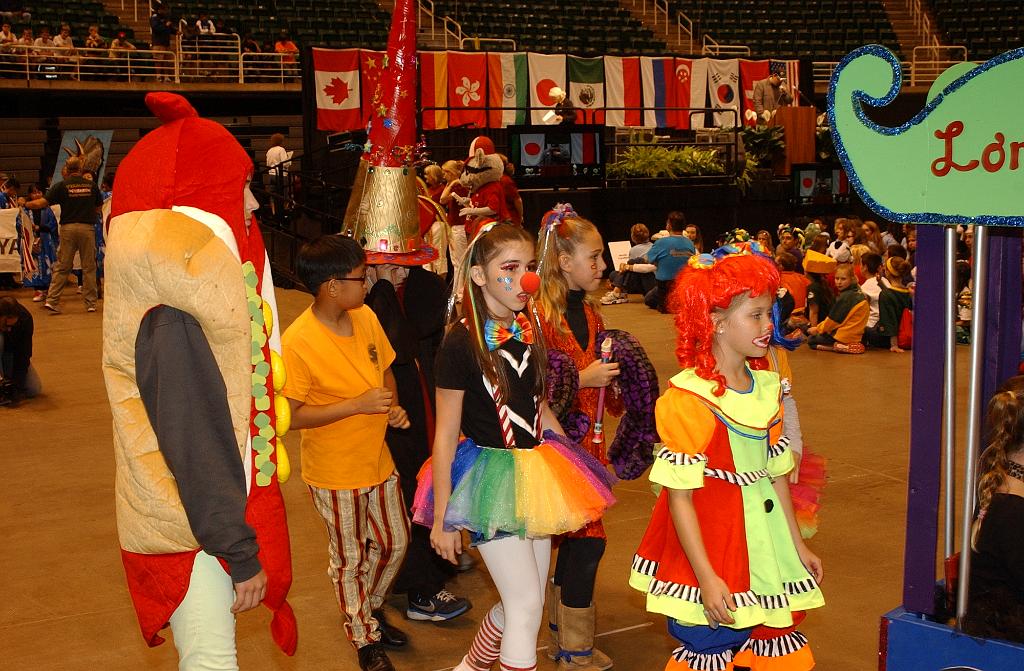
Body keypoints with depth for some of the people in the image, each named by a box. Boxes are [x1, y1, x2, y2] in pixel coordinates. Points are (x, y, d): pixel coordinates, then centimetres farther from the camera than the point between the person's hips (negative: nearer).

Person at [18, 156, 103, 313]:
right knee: (89, 267, 6)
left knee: (62, 267, 5)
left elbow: (42, 202, -4)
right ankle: (91, 303, 7)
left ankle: (52, 300, 1)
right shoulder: (91, 185, 4)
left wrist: (25, 203, 12)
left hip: (68, 228, 0)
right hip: (87, 228, 0)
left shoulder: (62, 185, -1)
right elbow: (99, 207, 14)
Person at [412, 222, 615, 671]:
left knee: (520, 605, 14)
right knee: (527, 605, -7)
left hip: (535, 471, 7)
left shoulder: (529, 331, 4)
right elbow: (445, 436, -12)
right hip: (490, 476, -7)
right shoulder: (461, 342, -16)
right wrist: (442, 518, -10)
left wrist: (574, 461, 18)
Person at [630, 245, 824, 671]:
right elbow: (679, 496, -18)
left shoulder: (767, 389, 5)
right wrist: (706, 577, -19)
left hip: (765, 548, 7)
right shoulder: (687, 399, -18)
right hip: (711, 549, -7)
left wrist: (797, 545, 18)